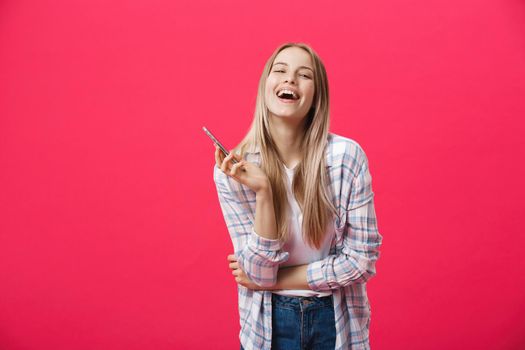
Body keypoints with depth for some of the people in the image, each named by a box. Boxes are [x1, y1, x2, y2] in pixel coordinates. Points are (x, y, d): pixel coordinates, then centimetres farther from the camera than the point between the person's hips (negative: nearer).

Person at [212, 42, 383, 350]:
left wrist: (275, 280, -13)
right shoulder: (234, 170, -13)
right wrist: (262, 191, -26)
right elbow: (259, 273, -14)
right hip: (270, 323, 1)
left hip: (336, 320, 0)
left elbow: (363, 259, -12)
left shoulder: (347, 156, -17)